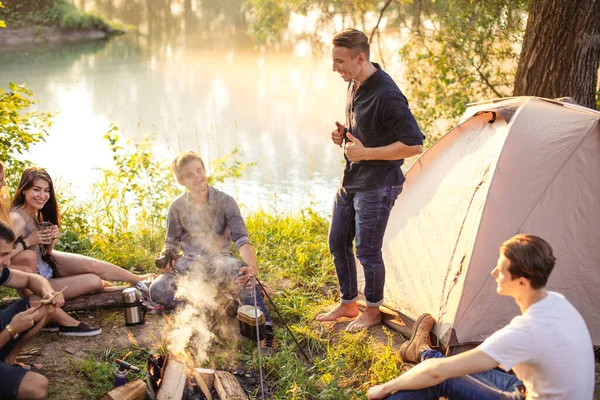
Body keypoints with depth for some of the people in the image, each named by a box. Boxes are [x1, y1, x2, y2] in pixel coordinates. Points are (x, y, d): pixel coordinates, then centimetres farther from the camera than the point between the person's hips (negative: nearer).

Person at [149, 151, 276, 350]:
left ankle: (265, 325, -34)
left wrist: (252, 266, -40)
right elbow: (172, 243, 10)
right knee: (157, 289, -26)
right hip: (189, 266, 3)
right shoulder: (177, 207, -1)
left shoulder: (225, 201, -8)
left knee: (242, 270, -38)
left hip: (220, 262, -2)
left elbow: (240, 238, -20)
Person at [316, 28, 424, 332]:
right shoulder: (355, 85, 5)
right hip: (351, 179, 9)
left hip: (377, 185, -9)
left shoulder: (386, 96, -24)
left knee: (367, 250, 0)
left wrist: (365, 153, -23)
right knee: (338, 242, 15)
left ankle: (373, 311, 22)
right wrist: (343, 134, 1)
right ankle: (348, 304, 32)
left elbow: (414, 145, -25)